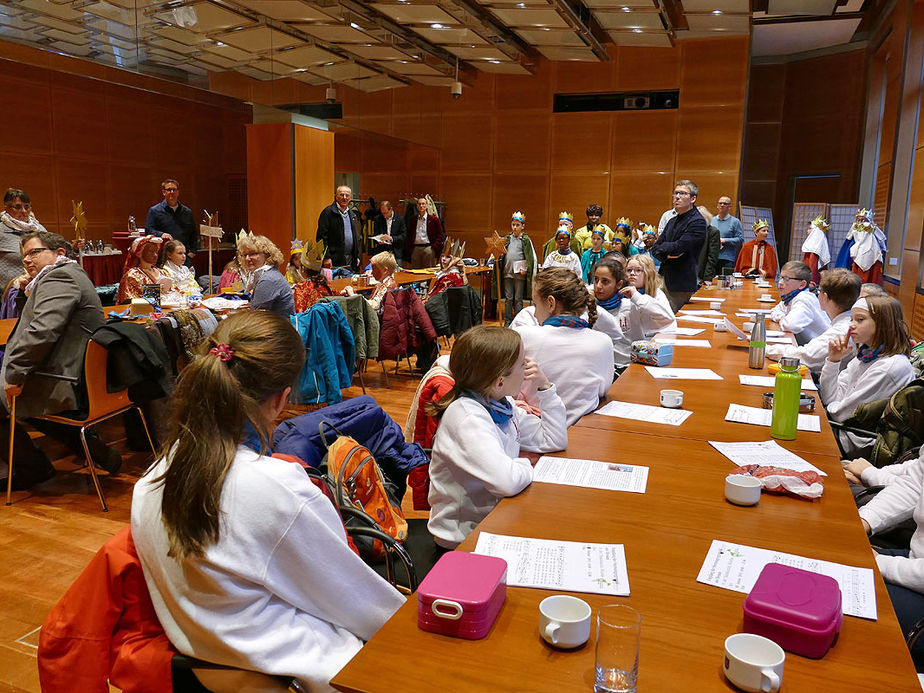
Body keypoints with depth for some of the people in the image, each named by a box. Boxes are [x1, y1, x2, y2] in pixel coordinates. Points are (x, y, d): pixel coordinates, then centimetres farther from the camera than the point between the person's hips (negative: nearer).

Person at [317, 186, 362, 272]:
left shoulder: (352, 214, 18)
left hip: (350, 259, 7)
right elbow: (321, 237, -11)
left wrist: (357, 256, 15)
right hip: (335, 260, -6)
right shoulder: (328, 212, -5)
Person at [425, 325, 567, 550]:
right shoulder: (466, 417, -28)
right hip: (463, 537, -8)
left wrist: (545, 388, -2)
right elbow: (507, 482, -40)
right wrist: (526, 466, -18)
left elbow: (554, 441, 7)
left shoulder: (502, 404, 0)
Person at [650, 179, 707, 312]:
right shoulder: (673, 220, 17)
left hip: (683, 285, -8)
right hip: (665, 279, 8)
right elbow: (655, 248, 12)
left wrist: (661, 247, -2)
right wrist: (666, 255, -10)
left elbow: (679, 247, -21)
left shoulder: (698, 222, -11)